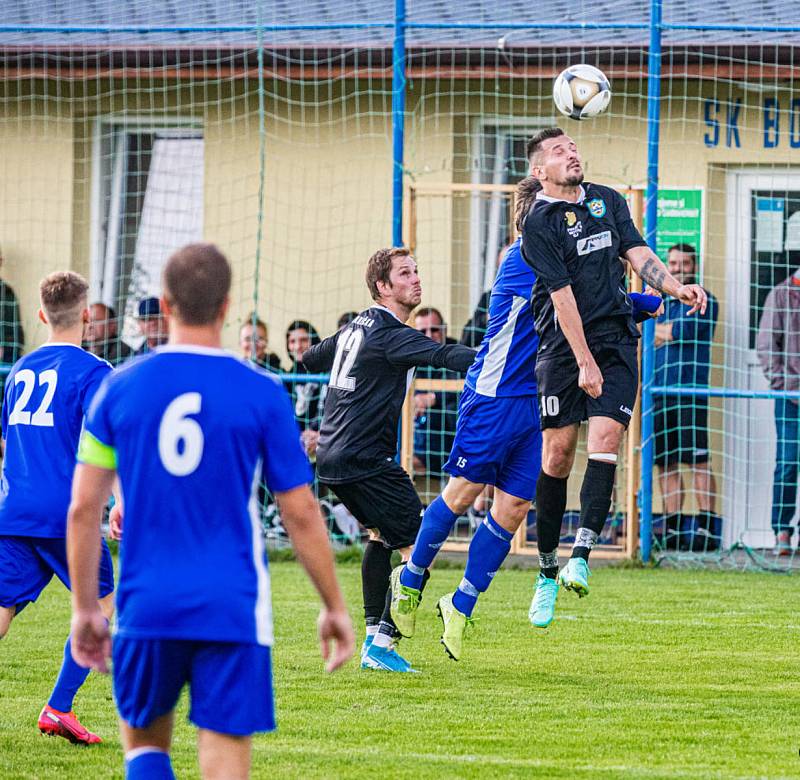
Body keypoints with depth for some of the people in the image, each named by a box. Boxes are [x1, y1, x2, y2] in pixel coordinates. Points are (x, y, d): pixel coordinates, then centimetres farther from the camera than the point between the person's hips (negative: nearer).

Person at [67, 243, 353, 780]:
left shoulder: (120, 388, 1)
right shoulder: (261, 393, -4)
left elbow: (83, 509, 2)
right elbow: (301, 514, -1)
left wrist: (85, 609, 11)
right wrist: (335, 607, 10)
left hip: (148, 608, 2)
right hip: (232, 612, -2)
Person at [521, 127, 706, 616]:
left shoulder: (608, 201, 12)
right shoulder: (539, 224, -6)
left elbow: (638, 253, 9)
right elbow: (562, 295, -11)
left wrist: (677, 288, -10)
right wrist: (585, 363, -14)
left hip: (616, 341, 3)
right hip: (564, 347, -3)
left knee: (605, 440, -13)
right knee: (557, 453, -4)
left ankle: (582, 555, -20)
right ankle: (548, 569, 7)